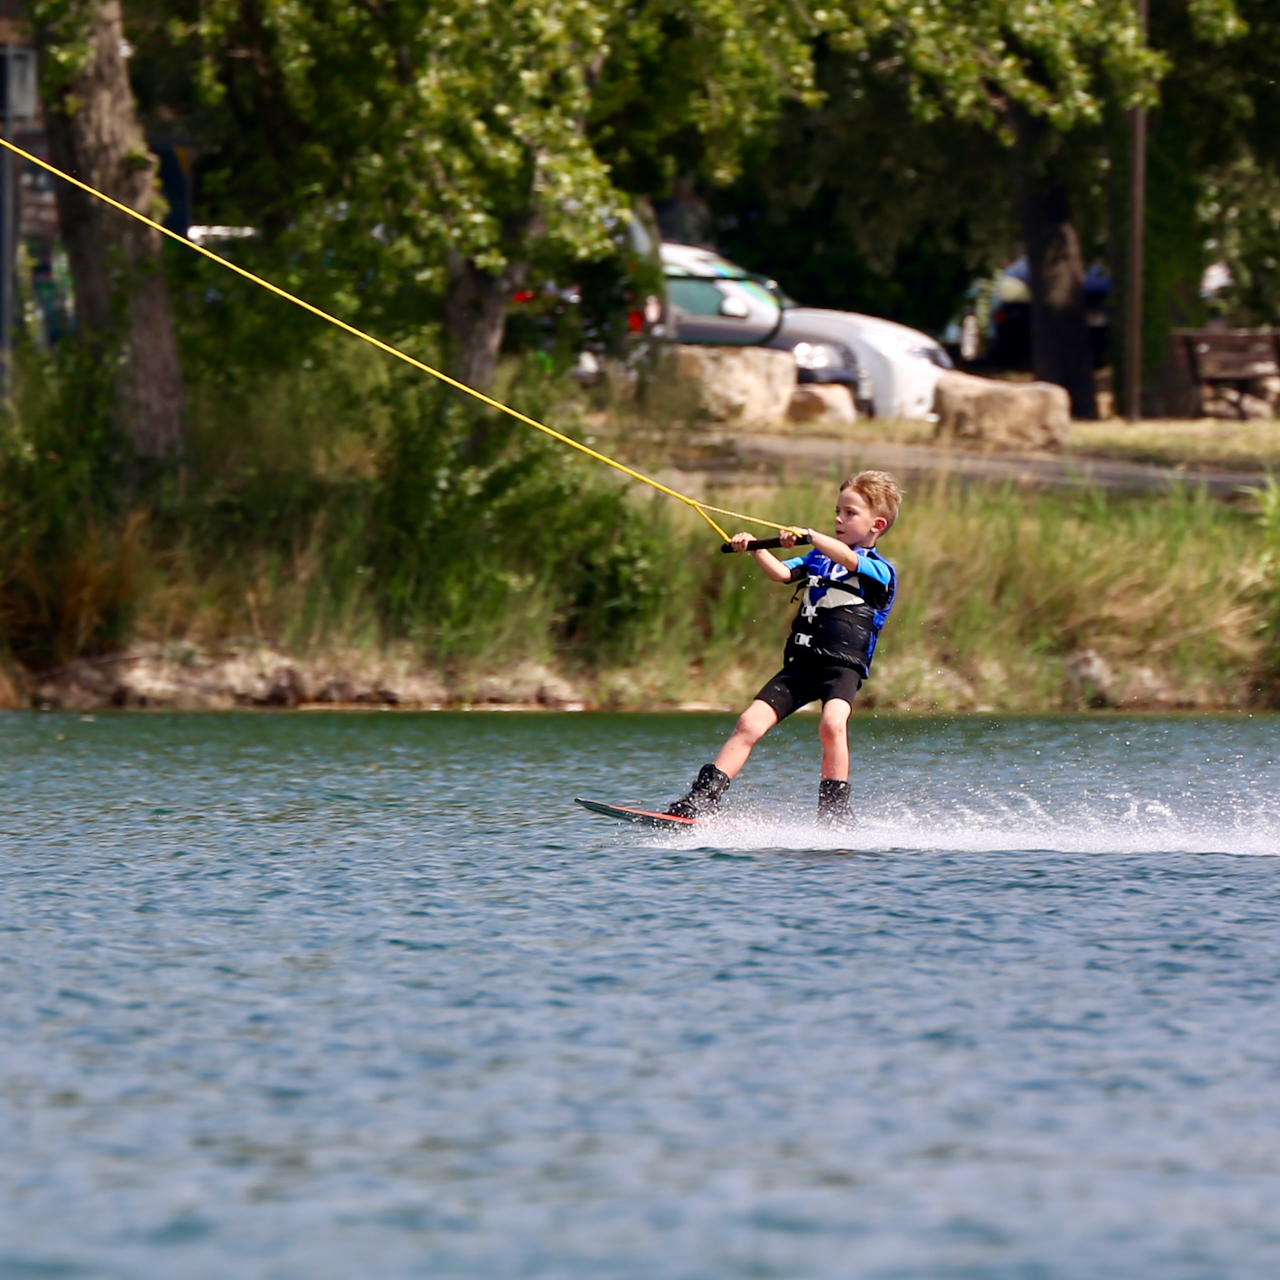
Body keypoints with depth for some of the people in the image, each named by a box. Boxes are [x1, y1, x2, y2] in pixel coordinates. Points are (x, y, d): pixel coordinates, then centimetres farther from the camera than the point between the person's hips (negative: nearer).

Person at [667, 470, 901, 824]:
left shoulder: (879, 571, 2)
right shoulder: (817, 559, 23)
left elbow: (847, 558, -19)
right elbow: (781, 573, 6)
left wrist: (809, 536, -32)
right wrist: (755, 548, -12)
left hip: (844, 665, -5)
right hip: (801, 662, 6)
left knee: (832, 724, -31)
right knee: (750, 724, -5)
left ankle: (835, 812, -25)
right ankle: (701, 800, -4)